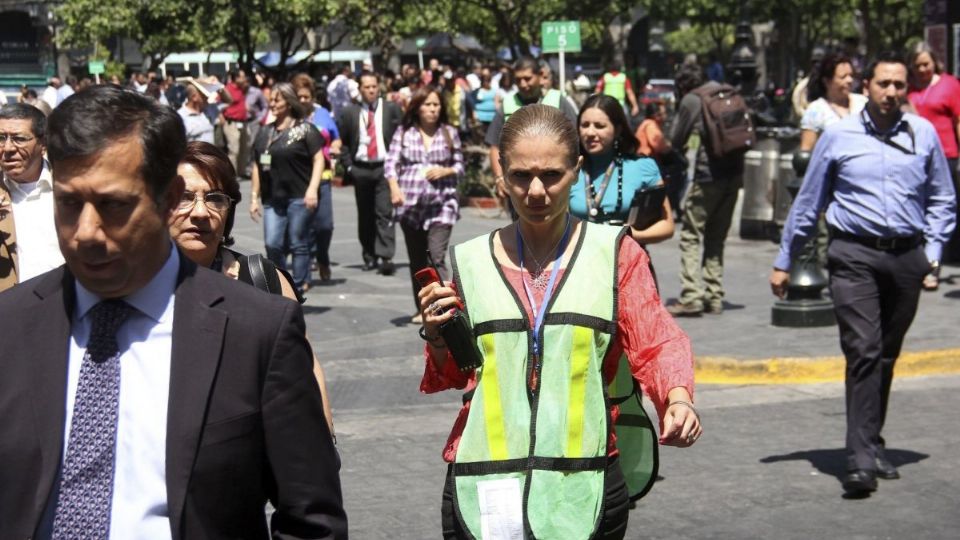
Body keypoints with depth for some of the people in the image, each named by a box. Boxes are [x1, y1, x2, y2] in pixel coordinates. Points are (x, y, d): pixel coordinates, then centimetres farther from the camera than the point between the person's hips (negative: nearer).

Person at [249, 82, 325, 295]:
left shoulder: (304, 129, 0)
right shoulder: (265, 132, 16)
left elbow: (318, 159, -5)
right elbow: (257, 166, 18)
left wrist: (312, 189, -15)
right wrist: (254, 197, 14)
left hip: (299, 197, -4)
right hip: (273, 199, 4)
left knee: (298, 244, 0)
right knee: (272, 244, -4)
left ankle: (299, 287, 10)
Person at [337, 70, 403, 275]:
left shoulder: (392, 109, 3)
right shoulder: (350, 113, 6)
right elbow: (341, 142, 12)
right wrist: (348, 165, 3)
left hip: (385, 168, -2)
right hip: (360, 169, 2)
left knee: (385, 213, -11)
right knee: (365, 215, 9)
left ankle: (386, 257, -15)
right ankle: (369, 256, 20)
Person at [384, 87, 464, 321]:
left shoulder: (449, 133, 7)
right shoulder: (404, 133, 6)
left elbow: (460, 167, 12)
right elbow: (391, 163, -1)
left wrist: (445, 171, -10)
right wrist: (394, 187, -19)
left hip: (442, 205, -2)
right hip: (410, 205, 2)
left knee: (437, 258, -15)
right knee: (417, 260, 10)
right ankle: (422, 308, 23)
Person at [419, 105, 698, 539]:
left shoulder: (616, 253, 3)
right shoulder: (469, 262, 7)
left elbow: (655, 343, -2)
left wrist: (678, 397, -21)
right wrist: (438, 337, -5)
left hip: (585, 487, -1)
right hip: (483, 486, 1)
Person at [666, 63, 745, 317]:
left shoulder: (691, 100, -2)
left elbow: (676, 141, 3)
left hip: (708, 174, -6)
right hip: (734, 173, 6)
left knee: (691, 235, -1)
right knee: (717, 238, 14)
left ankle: (691, 297, -11)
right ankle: (714, 297, 12)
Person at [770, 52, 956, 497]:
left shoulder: (923, 134, 7)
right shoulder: (839, 135, 3)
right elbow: (808, 201, 11)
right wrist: (784, 261, 13)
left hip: (906, 257, 3)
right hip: (855, 255, -2)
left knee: (886, 357, 11)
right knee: (863, 352, -14)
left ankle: (872, 446, 25)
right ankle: (861, 459, -15)